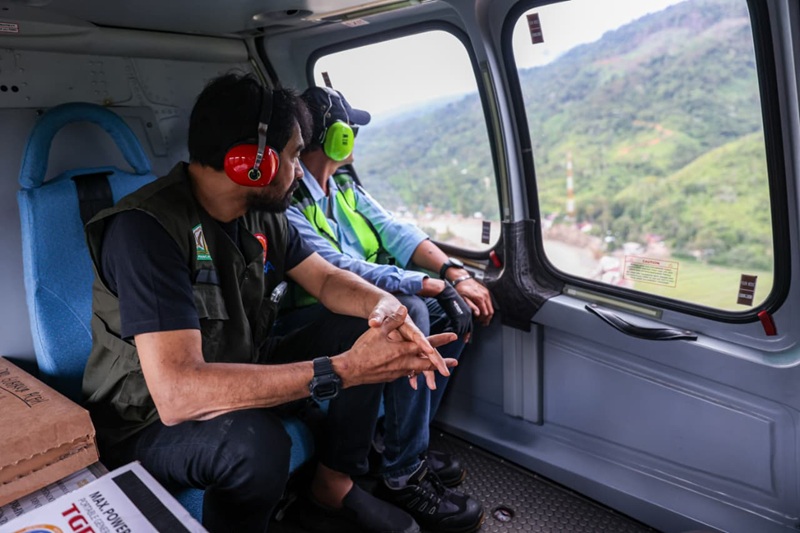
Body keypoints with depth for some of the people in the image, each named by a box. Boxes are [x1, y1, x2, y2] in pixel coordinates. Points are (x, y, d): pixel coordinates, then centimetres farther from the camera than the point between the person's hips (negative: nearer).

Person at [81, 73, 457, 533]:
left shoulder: (262, 214, -4)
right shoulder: (147, 227, -29)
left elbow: (327, 279, 3)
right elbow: (178, 394, -38)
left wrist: (384, 306, -22)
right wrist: (344, 370, -40)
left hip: (241, 376, 8)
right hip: (153, 423, -7)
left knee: (361, 327, -4)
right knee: (253, 442, -38)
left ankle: (336, 485, 9)